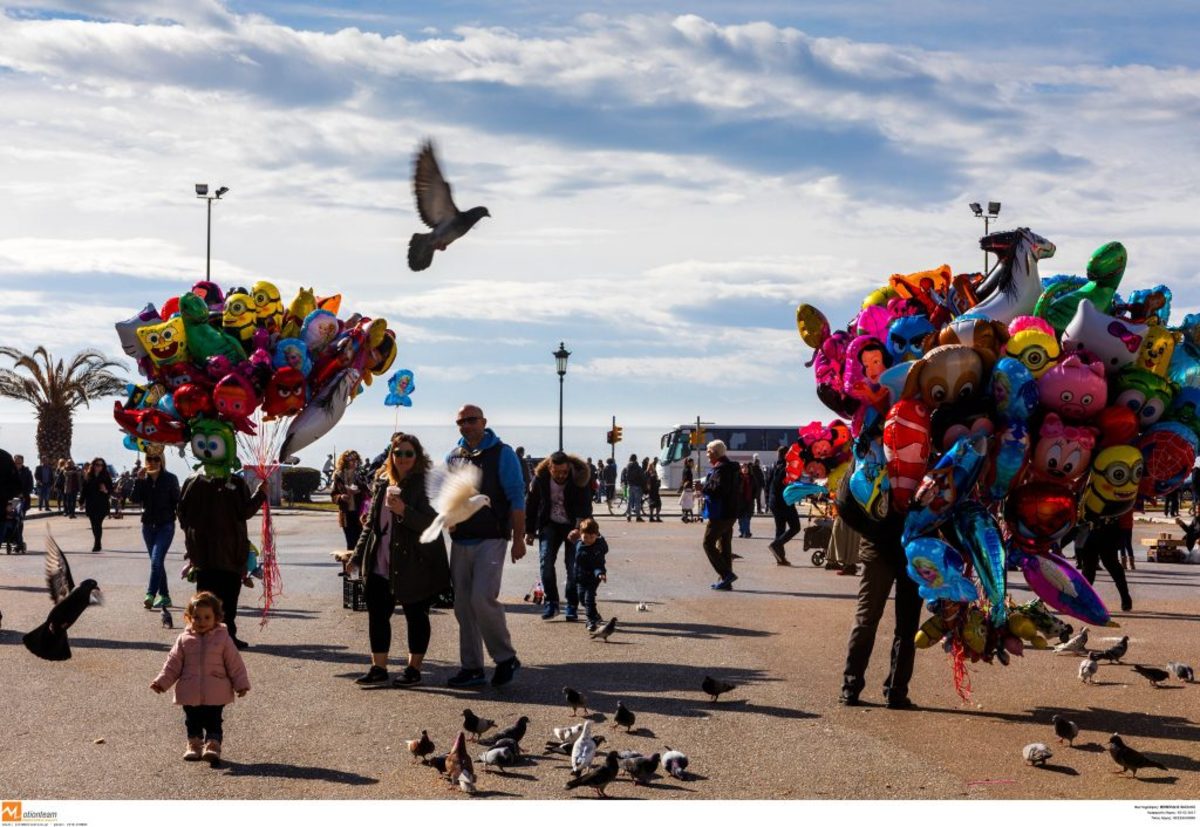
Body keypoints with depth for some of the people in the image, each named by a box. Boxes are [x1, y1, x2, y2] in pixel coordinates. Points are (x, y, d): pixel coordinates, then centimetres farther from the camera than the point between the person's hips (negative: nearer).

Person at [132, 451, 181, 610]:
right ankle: (164, 596, 18)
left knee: (157, 560, -17)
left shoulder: (170, 479, -4)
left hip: (166, 525, -5)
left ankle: (150, 595, -24)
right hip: (148, 524, 5)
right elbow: (135, 499, -6)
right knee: (156, 561, 10)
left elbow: (177, 501, 0)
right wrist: (139, 480, -14)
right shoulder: (144, 479, 5)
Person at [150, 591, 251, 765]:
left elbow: (234, 664, -1)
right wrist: (162, 682, -1)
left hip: (216, 694, -2)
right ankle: (194, 744, 26)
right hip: (190, 694, 3)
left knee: (213, 722, -2)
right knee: (192, 722, 13)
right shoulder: (184, 639, 2)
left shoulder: (223, 638, -3)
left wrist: (241, 684, -4)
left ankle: (212, 745, 0)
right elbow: (173, 663, 5)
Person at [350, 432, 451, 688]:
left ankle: (414, 669, 14)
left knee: (416, 616, 4)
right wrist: (358, 555, 20)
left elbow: (432, 523, -16)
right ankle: (378, 668, 13)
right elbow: (372, 522, 21)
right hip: (381, 562, 6)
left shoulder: (425, 484, -8)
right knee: (377, 614, 5)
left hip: (414, 564, -6)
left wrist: (404, 511, -29)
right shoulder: (382, 483, 12)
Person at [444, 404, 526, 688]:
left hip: (491, 539, -6)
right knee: (463, 605, 5)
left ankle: (505, 657, -2)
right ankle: (471, 667, 13)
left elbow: (516, 499, -5)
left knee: (482, 598, -18)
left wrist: (518, 539, -10)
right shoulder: (452, 457, 13)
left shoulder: (502, 454, -2)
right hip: (460, 542, 6)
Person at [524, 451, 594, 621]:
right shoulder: (540, 478, -14)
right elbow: (531, 504, 0)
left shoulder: (579, 479, -20)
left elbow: (585, 508, -24)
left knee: (573, 566, -8)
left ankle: (572, 606, 5)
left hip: (573, 526, -2)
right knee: (545, 562, -13)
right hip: (550, 525, 2)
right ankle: (551, 601, -1)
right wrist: (529, 531, 3)